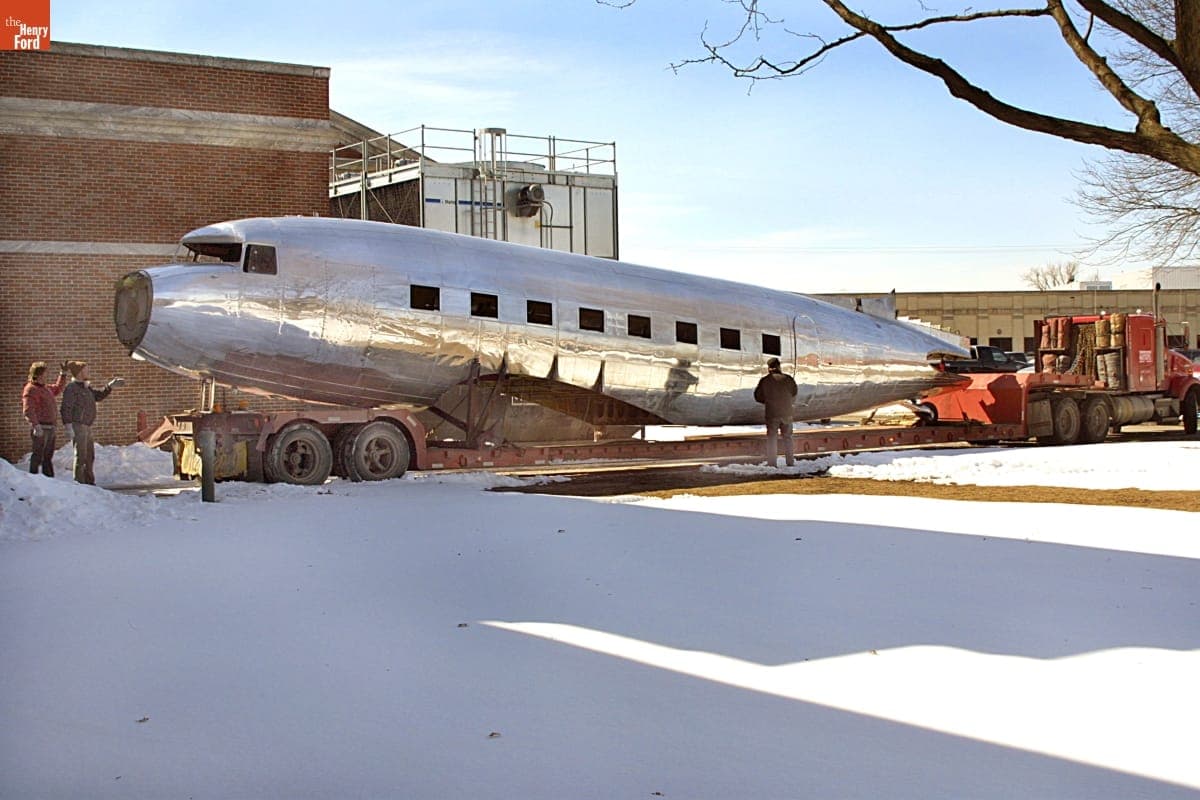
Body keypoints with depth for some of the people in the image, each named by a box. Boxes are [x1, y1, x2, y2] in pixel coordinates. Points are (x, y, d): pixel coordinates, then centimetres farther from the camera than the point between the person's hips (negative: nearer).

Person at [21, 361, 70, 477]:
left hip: (50, 427, 9)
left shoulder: (45, 388, 18)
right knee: (38, 455, -10)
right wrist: (36, 425, -30)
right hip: (40, 428, -9)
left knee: (48, 455, 14)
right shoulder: (30, 389, -11)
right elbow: (28, 410, -21)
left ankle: (49, 478, 20)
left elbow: (58, 389, 38)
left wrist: (63, 373, 30)